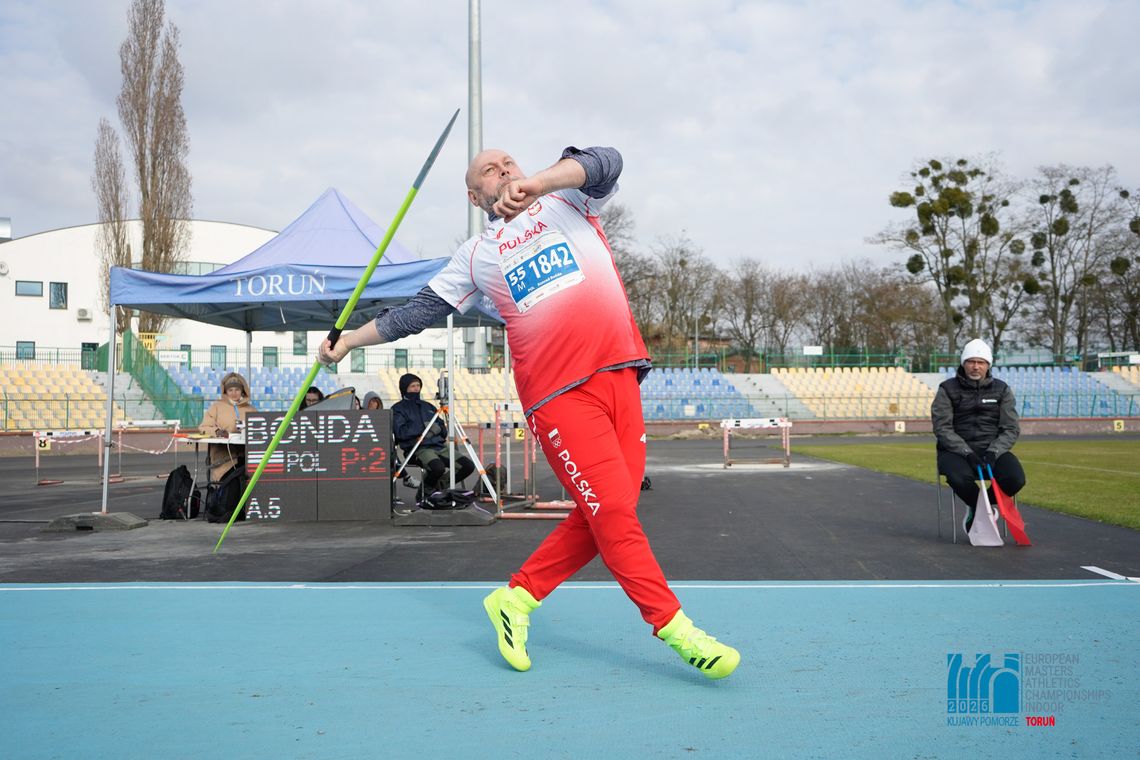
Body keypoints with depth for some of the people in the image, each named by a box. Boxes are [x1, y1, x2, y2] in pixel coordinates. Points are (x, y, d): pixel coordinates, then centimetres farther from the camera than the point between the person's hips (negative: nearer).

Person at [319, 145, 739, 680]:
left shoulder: (566, 203, 16)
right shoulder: (476, 256, 15)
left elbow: (605, 162, -4)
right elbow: (420, 310, 20)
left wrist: (536, 182, -19)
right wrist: (350, 340, 18)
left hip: (619, 375, 3)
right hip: (558, 394, -2)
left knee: (603, 516, 1)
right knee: (614, 511, -9)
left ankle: (516, 599, 16)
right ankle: (674, 628, 1)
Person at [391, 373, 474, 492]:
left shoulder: (427, 406, 23)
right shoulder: (398, 409, 7)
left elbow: (444, 430, 20)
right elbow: (400, 432, -9)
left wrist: (436, 428, -2)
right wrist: (423, 428, -8)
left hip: (440, 446, 6)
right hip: (419, 449, -6)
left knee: (468, 465, -13)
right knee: (438, 467, -35)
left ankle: (439, 485, 9)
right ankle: (426, 489, -2)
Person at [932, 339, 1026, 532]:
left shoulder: (1002, 390, 8)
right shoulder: (947, 389, 1)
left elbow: (1011, 429, 3)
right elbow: (942, 429, -7)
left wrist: (992, 453, -16)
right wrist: (967, 454, -21)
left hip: (992, 449, 3)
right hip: (956, 451, -2)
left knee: (1016, 479, -26)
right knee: (959, 478, -36)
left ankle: (976, 508, 4)